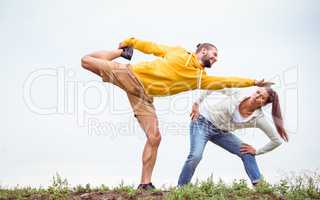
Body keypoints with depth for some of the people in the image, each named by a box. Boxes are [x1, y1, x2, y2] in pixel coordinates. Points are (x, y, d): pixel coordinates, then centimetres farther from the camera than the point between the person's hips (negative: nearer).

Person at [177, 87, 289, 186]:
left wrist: (257, 151, -7)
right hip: (203, 121, -4)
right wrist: (197, 103, -8)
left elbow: (277, 141, -12)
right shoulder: (237, 94, -21)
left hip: (221, 133, 4)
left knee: (247, 153, -7)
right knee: (196, 156, -24)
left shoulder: (258, 119, -17)